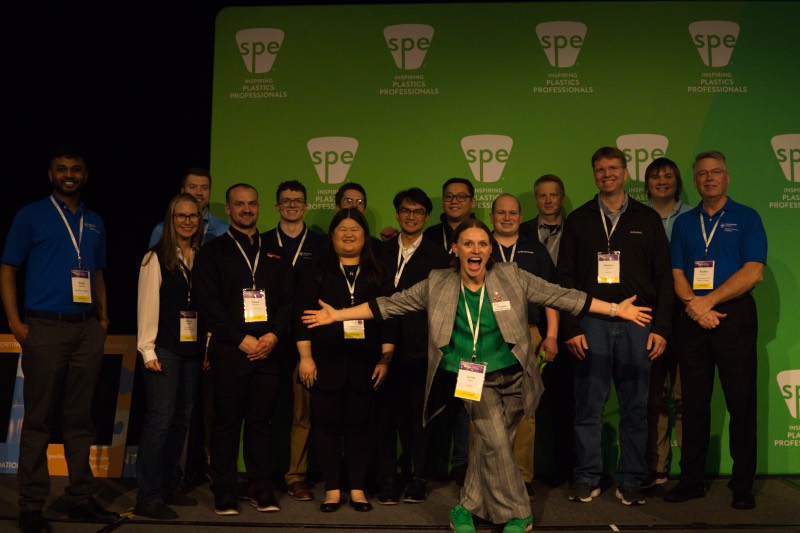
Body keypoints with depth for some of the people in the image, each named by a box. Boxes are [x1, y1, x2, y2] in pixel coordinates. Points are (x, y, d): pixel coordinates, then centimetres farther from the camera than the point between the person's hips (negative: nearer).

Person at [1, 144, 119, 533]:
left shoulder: (94, 222, 15)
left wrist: (103, 318, 7)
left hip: (87, 330, 4)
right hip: (45, 328, -4)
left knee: (80, 418, 9)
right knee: (38, 419, -1)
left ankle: (80, 499, 18)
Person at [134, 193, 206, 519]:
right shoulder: (156, 258, -3)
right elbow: (147, 305, -7)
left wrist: (209, 347, 2)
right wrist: (147, 350, -12)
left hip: (193, 349, 5)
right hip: (165, 348, -5)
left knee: (182, 419, 8)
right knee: (160, 419, -8)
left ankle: (167, 488, 19)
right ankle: (147, 498, -2)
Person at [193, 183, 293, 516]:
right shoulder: (212, 252, 6)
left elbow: (287, 299, 10)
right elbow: (208, 304, -3)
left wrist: (274, 335, -7)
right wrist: (241, 339, -11)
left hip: (267, 350, 2)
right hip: (229, 351, -2)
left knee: (261, 420, 5)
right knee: (227, 422, 1)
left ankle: (262, 489, 12)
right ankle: (224, 493, 9)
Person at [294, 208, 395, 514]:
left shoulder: (376, 274, 9)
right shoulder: (316, 271, 5)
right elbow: (303, 315, 1)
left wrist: (385, 360, 0)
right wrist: (305, 357, -6)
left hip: (364, 363, 1)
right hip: (326, 362, -1)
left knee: (358, 425, 5)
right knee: (327, 424, 3)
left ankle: (357, 489, 15)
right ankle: (332, 489, 13)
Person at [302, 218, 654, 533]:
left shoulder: (512, 277, -1)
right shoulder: (437, 284, 0)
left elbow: (561, 296, -3)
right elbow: (391, 304, 2)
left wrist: (616, 310, -8)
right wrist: (337, 315, -3)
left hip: (511, 376, 1)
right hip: (471, 376, -1)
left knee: (486, 444, 6)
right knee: (496, 442, -12)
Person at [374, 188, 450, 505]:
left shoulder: (438, 256, 3)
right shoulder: (382, 251, 11)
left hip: (421, 349, -2)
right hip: (387, 347, 2)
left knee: (420, 416, 5)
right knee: (386, 414, 5)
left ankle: (419, 479, 17)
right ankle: (387, 480, 14)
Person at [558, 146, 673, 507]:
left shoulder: (647, 219, 11)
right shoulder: (578, 220, 10)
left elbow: (663, 277, 8)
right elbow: (565, 277, 6)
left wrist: (661, 328, -1)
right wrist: (570, 328, -3)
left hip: (637, 324, 1)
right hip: (592, 325, 0)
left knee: (635, 406, 4)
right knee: (588, 405, 1)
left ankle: (630, 480, 13)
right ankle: (587, 478, 11)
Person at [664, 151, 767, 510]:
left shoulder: (746, 219, 3)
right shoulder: (684, 223, 14)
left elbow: (754, 271, -8)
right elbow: (677, 273, 7)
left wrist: (708, 301, -13)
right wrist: (693, 305, -11)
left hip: (734, 317, -3)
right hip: (692, 319, 3)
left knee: (741, 401, -2)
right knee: (694, 402, 7)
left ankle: (743, 485, 8)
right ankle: (692, 480, 15)